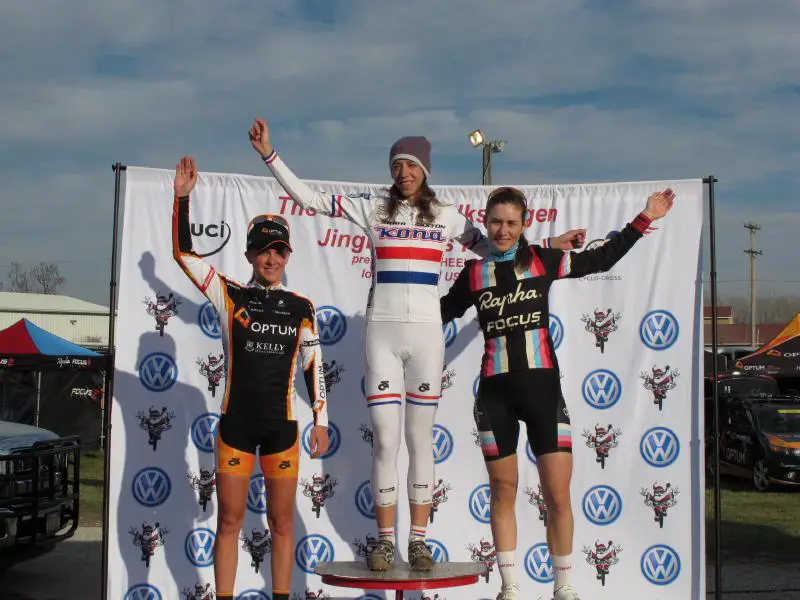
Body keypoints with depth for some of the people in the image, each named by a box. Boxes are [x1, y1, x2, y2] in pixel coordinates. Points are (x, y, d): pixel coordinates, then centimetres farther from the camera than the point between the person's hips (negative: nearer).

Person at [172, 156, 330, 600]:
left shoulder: (301, 308, 5)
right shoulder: (230, 296, 1)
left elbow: (314, 366, 9)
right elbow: (183, 252, -4)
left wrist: (320, 421, 5)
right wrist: (182, 197, -12)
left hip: (282, 426, 1)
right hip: (235, 423, -1)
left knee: (281, 522, 7)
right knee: (229, 520, 4)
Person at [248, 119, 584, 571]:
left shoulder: (447, 216, 8)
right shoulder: (373, 210, 5)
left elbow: (491, 248, 19)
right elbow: (308, 198, 4)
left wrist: (548, 245, 14)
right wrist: (270, 155, -2)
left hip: (426, 333, 1)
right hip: (382, 333, 0)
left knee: (420, 440, 5)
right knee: (385, 441, -1)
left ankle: (419, 541, 11)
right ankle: (385, 541, 9)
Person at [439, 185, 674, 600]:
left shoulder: (542, 261, 5)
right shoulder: (474, 273, 7)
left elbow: (601, 259, 12)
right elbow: (443, 312, 22)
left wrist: (644, 219, 10)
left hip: (542, 387, -1)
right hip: (494, 393, 1)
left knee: (558, 497, -3)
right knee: (503, 494, 9)